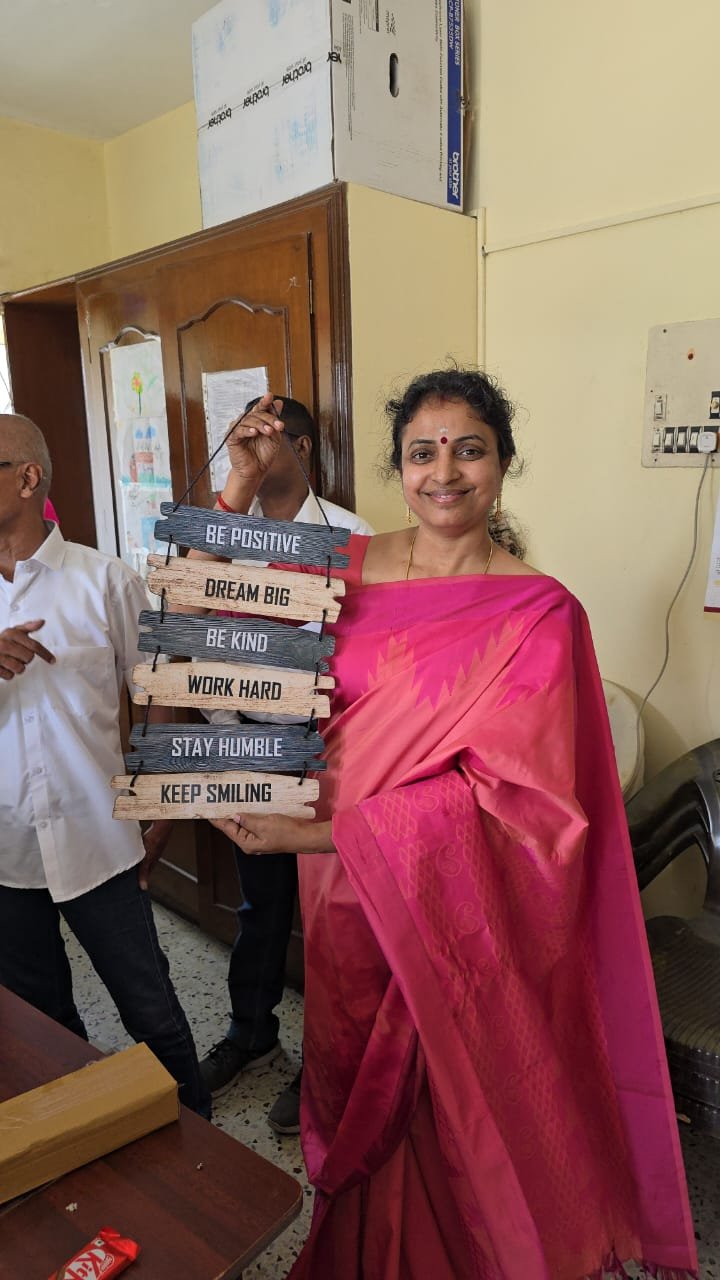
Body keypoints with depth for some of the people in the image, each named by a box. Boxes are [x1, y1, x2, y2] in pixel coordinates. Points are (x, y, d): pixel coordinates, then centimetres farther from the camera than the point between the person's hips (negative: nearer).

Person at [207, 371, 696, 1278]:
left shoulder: (538, 614, -15)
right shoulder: (345, 566, -3)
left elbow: (510, 793, -21)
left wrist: (326, 830, -26)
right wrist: (241, 487, -7)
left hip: (450, 902, -4)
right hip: (342, 892, 4)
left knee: (451, 1096, 18)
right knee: (354, 1081, 25)